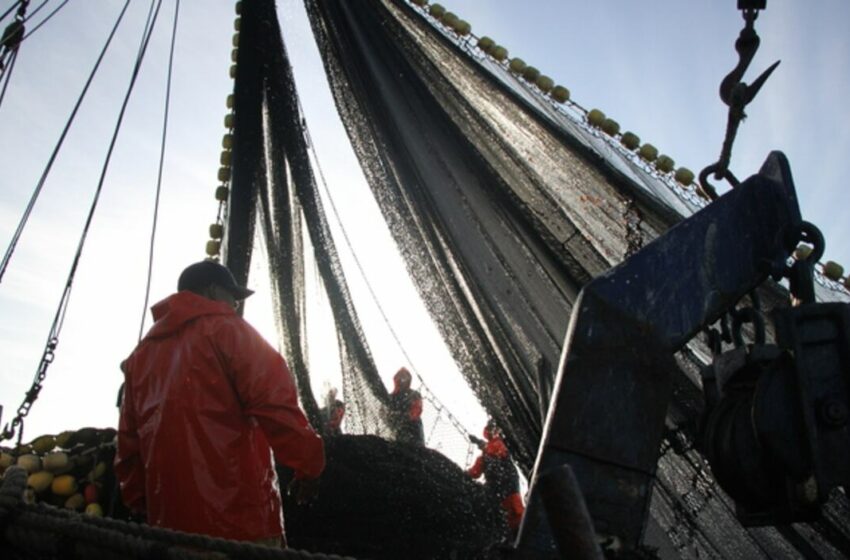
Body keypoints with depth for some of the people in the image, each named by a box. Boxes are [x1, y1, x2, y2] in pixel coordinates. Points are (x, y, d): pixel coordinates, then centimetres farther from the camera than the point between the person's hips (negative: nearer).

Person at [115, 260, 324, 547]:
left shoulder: (143, 351, 18)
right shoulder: (226, 329, -2)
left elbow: (129, 438, 18)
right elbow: (274, 403, -13)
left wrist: (138, 500, 24)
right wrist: (308, 463, -6)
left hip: (169, 519, 7)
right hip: (237, 513, -7)